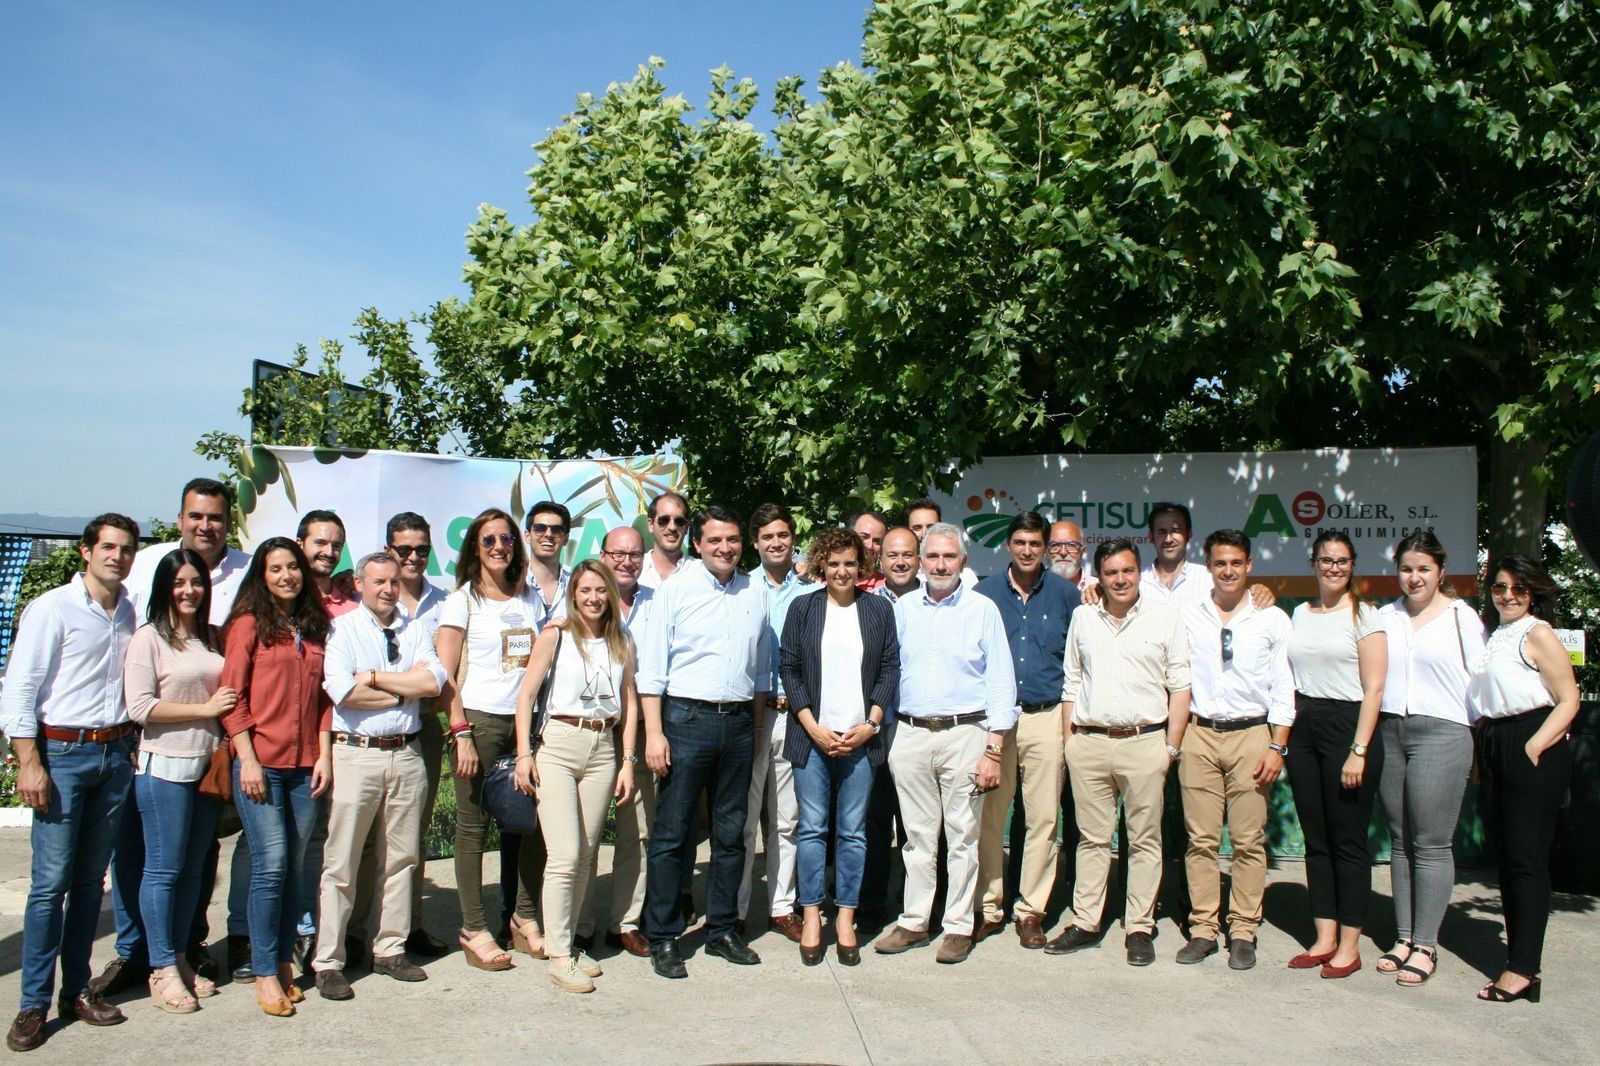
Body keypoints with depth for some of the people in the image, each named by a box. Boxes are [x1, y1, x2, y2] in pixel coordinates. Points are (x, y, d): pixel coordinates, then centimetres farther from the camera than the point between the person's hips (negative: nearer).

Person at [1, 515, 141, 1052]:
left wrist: (130, 745, 10)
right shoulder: (52, 609, -6)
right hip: (62, 753, -5)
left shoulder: (130, 612, 10)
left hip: (115, 755, 5)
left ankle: (76, 989, 21)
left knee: (90, 880, 11)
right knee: (50, 882, -4)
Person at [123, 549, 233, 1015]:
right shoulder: (149, 638, -5)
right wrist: (205, 709, -11)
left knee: (193, 867, 12)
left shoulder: (213, 638, 12)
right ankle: (162, 969, 11)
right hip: (165, 766, -6)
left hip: (208, 764, 6)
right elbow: (140, 707, -12)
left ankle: (178, 958, 23)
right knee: (164, 868, 1)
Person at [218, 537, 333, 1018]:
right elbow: (232, 697, -4)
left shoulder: (315, 627, 14)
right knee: (271, 865, -6)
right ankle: (265, 973, 4)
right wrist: (247, 759, -11)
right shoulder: (249, 624, 0)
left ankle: (283, 962, 18)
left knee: (296, 868, 7)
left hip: (306, 765, 4)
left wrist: (325, 754, 5)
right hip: (261, 763, -4)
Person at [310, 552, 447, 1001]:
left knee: (401, 858, 10)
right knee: (340, 863, 0)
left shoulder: (415, 630, 11)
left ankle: (390, 950, 22)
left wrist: (374, 677, -9)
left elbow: (434, 680, -5)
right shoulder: (341, 629, 0)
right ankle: (328, 962, 9)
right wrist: (406, 689, -6)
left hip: (407, 754, 4)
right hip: (356, 754, -4)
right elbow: (342, 691, -15)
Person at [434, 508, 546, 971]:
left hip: (525, 720, 4)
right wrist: (461, 732, -12)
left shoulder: (530, 599, 14)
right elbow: (445, 673, -4)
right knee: (474, 825, 1)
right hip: (479, 719, -4)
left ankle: (524, 916, 18)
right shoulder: (462, 600, 2)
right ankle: (474, 930, 10)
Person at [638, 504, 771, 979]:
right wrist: (654, 732, -11)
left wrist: (756, 728, 12)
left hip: (739, 721, 4)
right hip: (687, 718, -4)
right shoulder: (676, 590, -2)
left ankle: (722, 929, 24)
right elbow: (652, 667, -5)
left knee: (731, 832, 12)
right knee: (671, 832, 0)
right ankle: (662, 937, 11)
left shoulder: (755, 593, 9)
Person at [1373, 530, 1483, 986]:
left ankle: (1426, 945, 4)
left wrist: (1475, 738, -2)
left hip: (1441, 732, -4)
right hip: (1390, 731, 5)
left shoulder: (1461, 616, 1)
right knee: (1399, 841, 9)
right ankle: (1404, 937, 16)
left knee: (1431, 844, -3)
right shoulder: (1385, 616, 12)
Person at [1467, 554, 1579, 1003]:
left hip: (1532, 752, -8)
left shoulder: (1538, 634, -6)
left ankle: (1523, 970, -4)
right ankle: (1519, 955, 19)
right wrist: (1479, 753, 11)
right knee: (1506, 858, 11)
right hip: (1495, 751, 8)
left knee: (1526, 859, -7)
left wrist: (1533, 748, -20)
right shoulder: (1494, 638, 18)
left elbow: (1568, 700, -11)